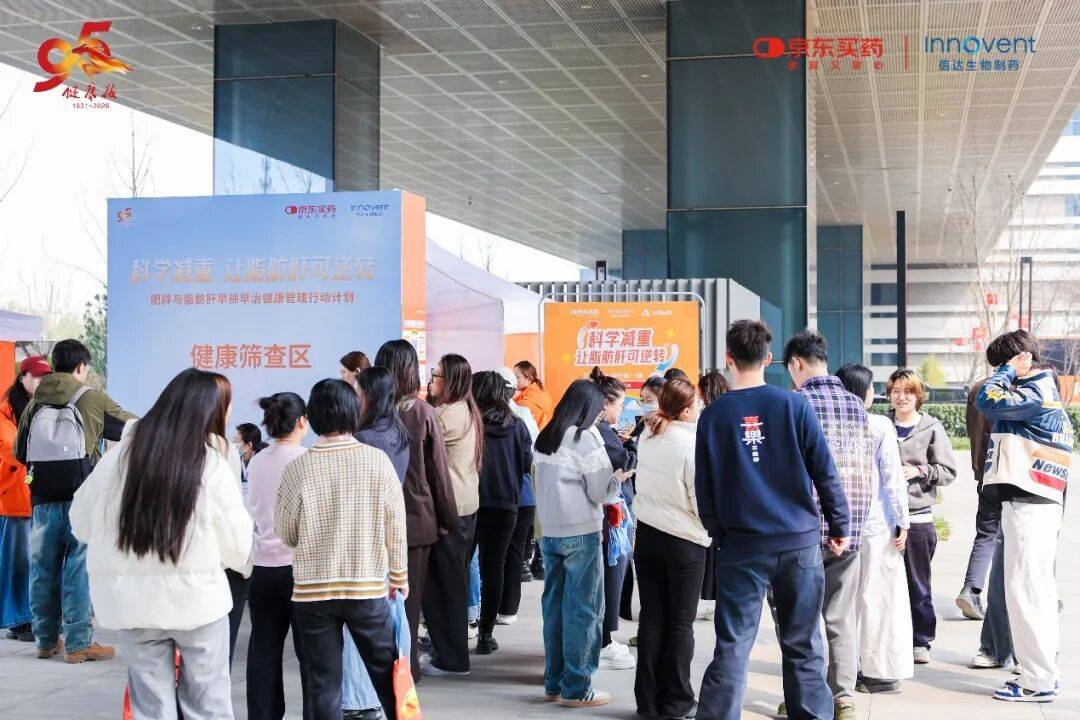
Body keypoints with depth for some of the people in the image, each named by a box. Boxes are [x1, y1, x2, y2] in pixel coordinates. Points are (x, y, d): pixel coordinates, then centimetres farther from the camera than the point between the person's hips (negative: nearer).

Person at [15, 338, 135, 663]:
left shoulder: (34, 403, 7)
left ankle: (46, 640, 21)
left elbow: (20, 452, 13)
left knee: (43, 569, 12)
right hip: (81, 500, -4)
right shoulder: (92, 400, -5)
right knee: (78, 569, 1)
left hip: (42, 500, 4)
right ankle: (78, 643, 2)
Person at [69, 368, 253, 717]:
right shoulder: (212, 463, -9)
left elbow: (82, 522, 8)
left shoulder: (121, 452, -2)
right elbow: (238, 547, -5)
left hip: (133, 601, 3)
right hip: (197, 598, -3)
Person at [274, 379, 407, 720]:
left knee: (323, 683, 8)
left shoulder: (298, 467, -9)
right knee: (386, 672, 16)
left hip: (312, 589, 0)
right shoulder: (377, 460, -8)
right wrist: (399, 576, 12)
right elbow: (396, 527, -2)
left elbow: (285, 532, 1)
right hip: (368, 587, 0)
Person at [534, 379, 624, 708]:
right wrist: (619, 477, 8)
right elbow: (601, 492, -10)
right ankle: (576, 688, 3)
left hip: (549, 532, 7)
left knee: (554, 606, 12)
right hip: (581, 533, -7)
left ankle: (553, 683, 18)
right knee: (583, 609, 0)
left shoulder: (545, 437, 9)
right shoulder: (586, 438, -12)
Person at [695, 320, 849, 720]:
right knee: (802, 645, 9)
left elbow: (703, 489, 5)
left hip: (741, 547, 0)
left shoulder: (713, 415, 0)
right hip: (799, 541, 0)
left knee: (732, 646, 2)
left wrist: (718, 534, 17)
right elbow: (825, 473, -1)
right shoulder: (794, 406, -4)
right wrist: (840, 527, 8)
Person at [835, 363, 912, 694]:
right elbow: (892, 478, -9)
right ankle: (881, 670, 7)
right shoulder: (880, 426, -9)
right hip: (877, 524, -3)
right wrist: (902, 521, -3)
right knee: (880, 596, 4)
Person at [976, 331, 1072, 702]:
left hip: (1028, 504, -10)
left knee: (1025, 589, -9)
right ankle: (1044, 672, 20)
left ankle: (1038, 681, -7)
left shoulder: (1035, 394, -12)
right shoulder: (1046, 392, 18)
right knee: (1039, 590, 13)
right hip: (1039, 503, 10)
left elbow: (987, 402, -20)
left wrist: (1008, 370, -8)